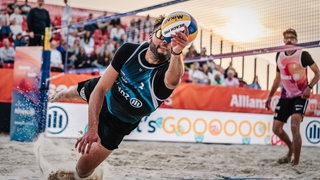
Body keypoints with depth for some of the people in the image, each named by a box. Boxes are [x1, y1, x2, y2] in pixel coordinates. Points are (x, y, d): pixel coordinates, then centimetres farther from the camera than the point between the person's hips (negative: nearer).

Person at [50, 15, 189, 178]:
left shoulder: (165, 72, -38)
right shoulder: (128, 50, -27)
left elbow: (173, 80, -67)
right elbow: (101, 88, -29)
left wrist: (176, 54, -89)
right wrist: (92, 128, -41)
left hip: (119, 122, -3)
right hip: (103, 93, 3)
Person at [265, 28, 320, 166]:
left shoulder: (303, 55, -9)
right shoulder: (279, 56, 7)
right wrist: (270, 96, 15)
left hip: (301, 96, -6)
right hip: (285, 96, 6)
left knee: (294, 125, -23)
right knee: (276, 128, 4)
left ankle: (296, 162, -16)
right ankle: (291, 148, 32)